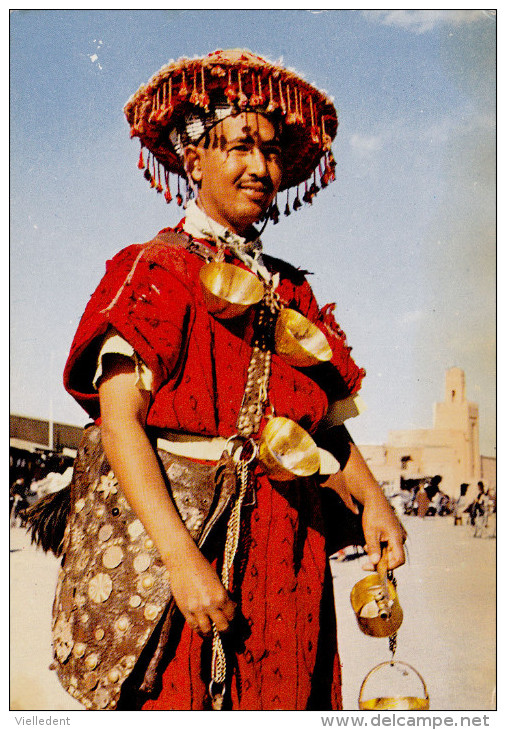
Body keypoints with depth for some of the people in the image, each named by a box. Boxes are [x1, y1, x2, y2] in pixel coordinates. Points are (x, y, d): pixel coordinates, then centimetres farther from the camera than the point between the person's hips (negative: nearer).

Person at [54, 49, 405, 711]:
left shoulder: (289, 289, 14)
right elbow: (119, 419, -12)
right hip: (165, 525, -4)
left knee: (275, 697, 6)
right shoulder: (158, 266, -1)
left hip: (283, 543, 5)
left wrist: (371, 499, -3)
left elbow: (327, 419, 16)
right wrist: (181, 556, -21)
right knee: (170, 696, -2)